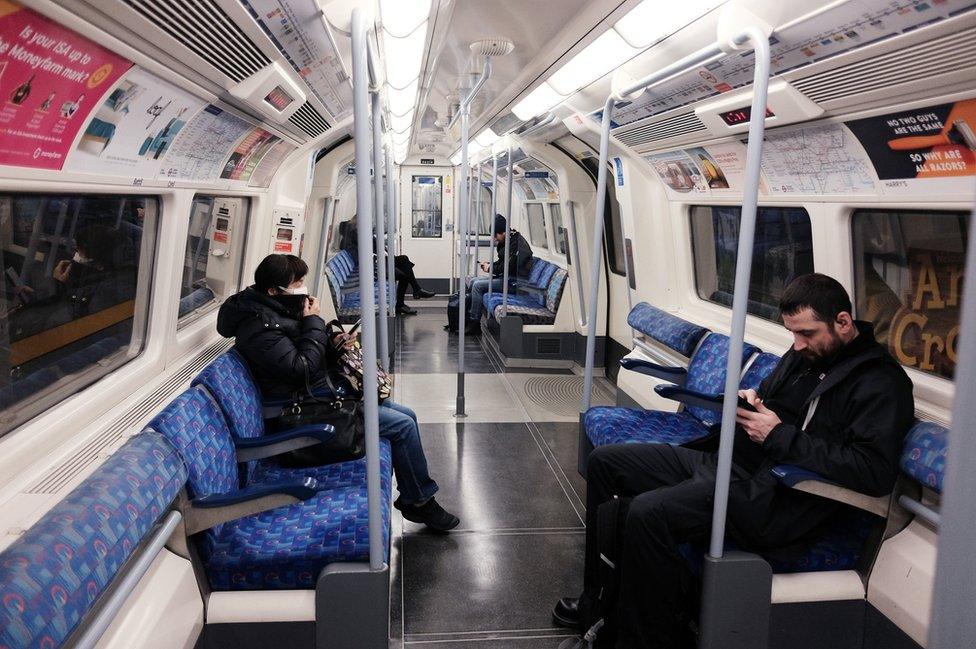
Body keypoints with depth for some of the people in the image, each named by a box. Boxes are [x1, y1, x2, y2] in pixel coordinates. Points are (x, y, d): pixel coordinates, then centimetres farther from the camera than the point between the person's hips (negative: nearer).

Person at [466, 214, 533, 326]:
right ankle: (471, 314, 8)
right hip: (506, 277, 11)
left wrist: (490, 268, -9)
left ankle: (474, 323, -12)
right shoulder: (505, 242, 12)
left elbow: (508, 266, -23)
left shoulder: (517, 243, -19)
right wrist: (489, 265, 3)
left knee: (478, 286, -18)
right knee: (473, 281, 7)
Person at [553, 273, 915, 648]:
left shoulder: (882, 382, -11)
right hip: (725, 462, 10)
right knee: (604, 462, 8)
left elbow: (876, 473, -24)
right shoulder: (806, 353, 14)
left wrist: (780, 436, -21)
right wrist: (749, 399, 3)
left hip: (775, 504, -10)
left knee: (648, 513, -31)